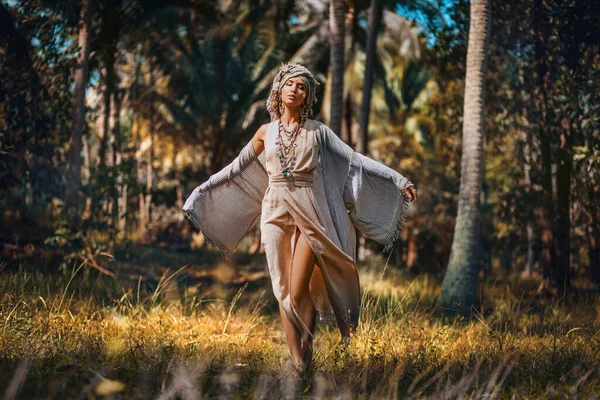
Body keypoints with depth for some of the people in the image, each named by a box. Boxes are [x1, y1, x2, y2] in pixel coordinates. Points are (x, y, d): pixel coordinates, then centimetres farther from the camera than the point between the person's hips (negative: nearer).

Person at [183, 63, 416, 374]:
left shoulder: (317, 131, 4)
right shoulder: (265, 133, 10)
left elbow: (355, 161, 3)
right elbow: (237, 169, 18)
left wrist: (398, 182, -1)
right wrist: (201, 192, 19)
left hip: (309, 214, -2)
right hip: (275, 214, 2)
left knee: (298, 291, -10)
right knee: (283, 292, 0)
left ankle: (306, 354, 8)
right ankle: (297, 365, 5)